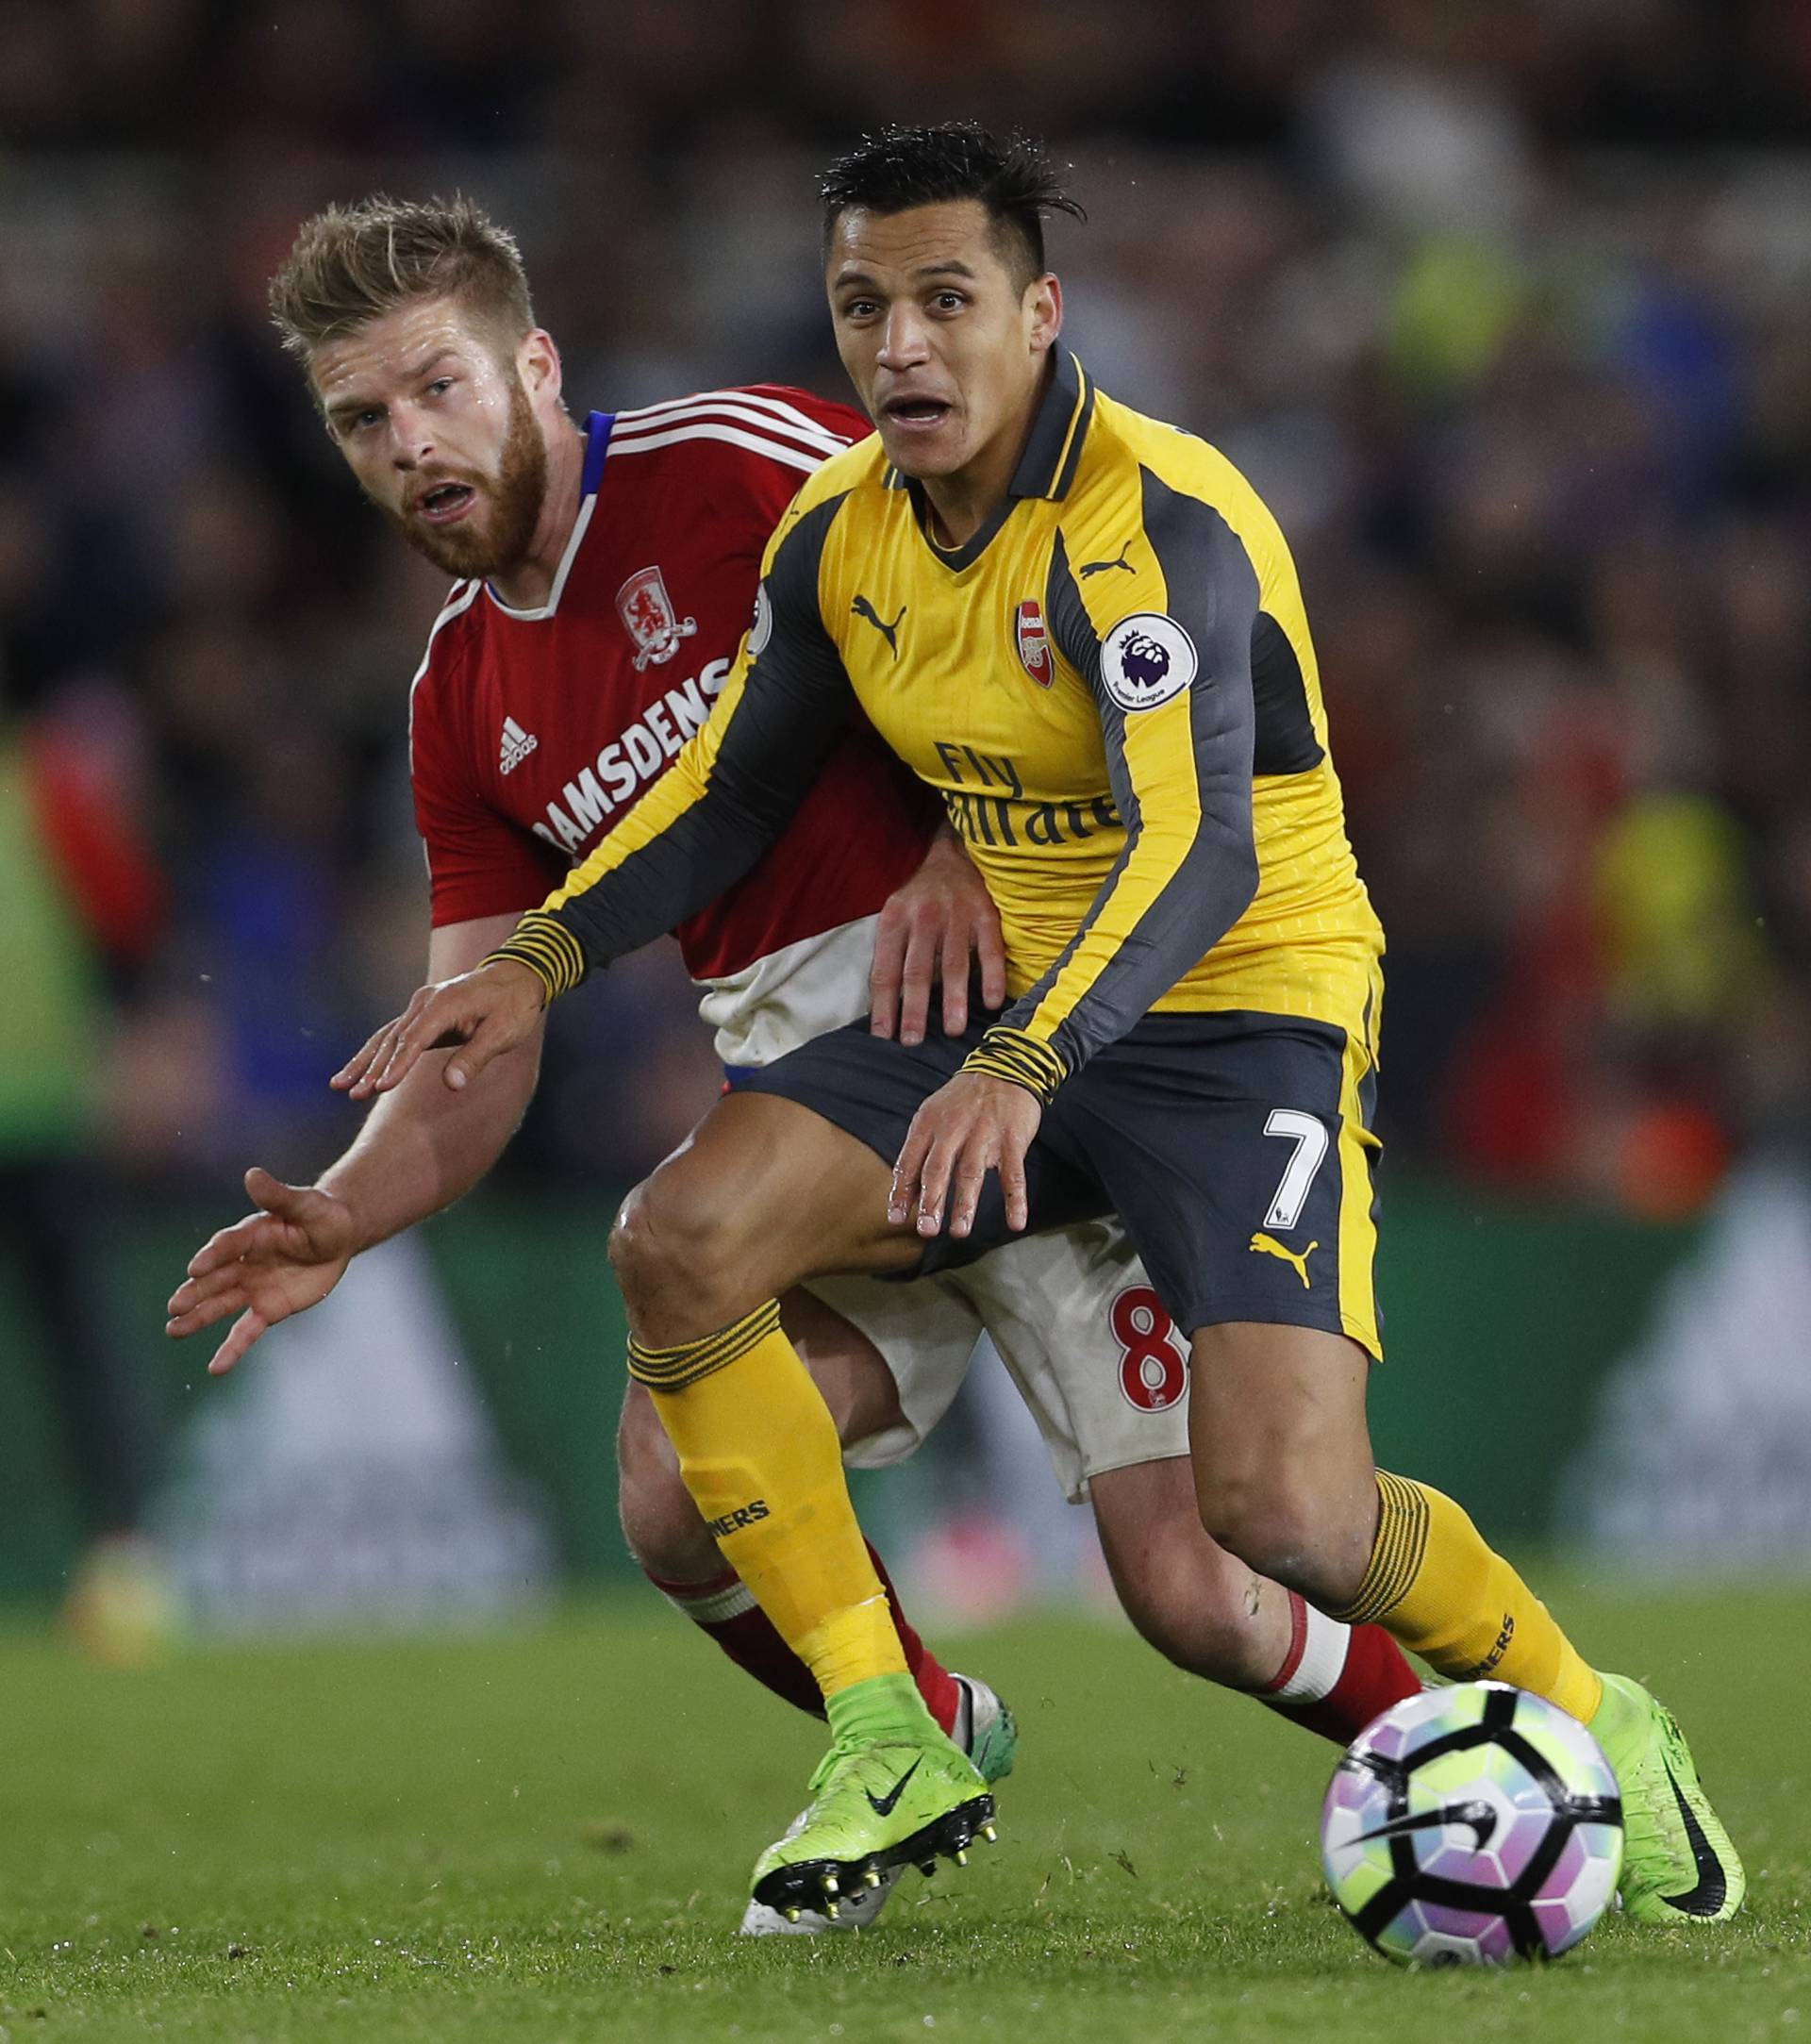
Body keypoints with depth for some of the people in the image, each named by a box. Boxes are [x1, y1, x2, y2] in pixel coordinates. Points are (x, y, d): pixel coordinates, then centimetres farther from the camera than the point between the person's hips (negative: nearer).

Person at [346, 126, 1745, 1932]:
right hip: (1009, 1019, 7)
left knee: (1284, 1508, -23)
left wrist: (1023, 1066, -52)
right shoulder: (842, 530, -1)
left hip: (1241, 1018, -7)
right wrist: (543, 957, -3)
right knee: (682, 1242, -14)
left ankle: (1597, 1733, 7)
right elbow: (732, 793, 13)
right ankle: (887, 1749, -4)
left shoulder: (1157, 523, -24)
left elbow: (1199, 854, -37)